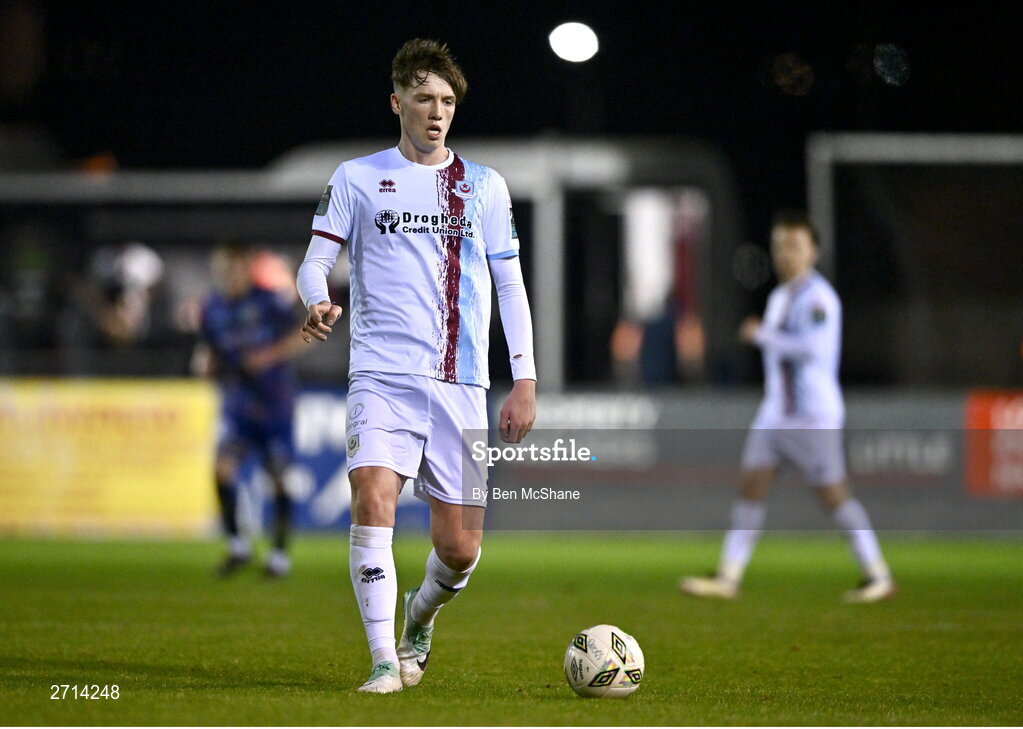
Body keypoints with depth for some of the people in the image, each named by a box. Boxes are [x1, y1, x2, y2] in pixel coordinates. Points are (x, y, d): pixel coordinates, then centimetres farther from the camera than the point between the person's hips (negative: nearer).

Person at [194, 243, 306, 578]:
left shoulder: (270, 301, -8)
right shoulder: (212, 309, 4)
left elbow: (301, 336, -4)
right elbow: (208, 351, 14)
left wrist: (271, 354, -18)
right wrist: (205, 364, -8)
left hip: (274, 403, -3)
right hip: (236, 405, 3)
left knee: (278, 477, 1)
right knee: (223, 468, -15)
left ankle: (280, 554, 16)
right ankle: (237, 545, 0)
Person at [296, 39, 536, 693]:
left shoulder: (485, 185, 12)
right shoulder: (358, 178, 8)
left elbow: (510, 286, 14)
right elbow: (316, 260, 4)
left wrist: (525, 381, 5)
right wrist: (317, 302, -20)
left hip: (461, 386, 2)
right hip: (382, 375, -2)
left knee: (460, 549, 0)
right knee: (373, 500, -24)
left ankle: (420, 619, 33)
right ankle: (385, 661, -18)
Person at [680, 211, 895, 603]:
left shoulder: (818, 297, -13)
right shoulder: (779, 297, 17)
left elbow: (813, 347, -26)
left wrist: (763, 335, -18)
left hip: (814, 415, -9)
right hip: (775, 412, 9)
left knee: (833, 495, -5)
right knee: (751, 487, 0)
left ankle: (879, 577, 5)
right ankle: (728, 578, -1)